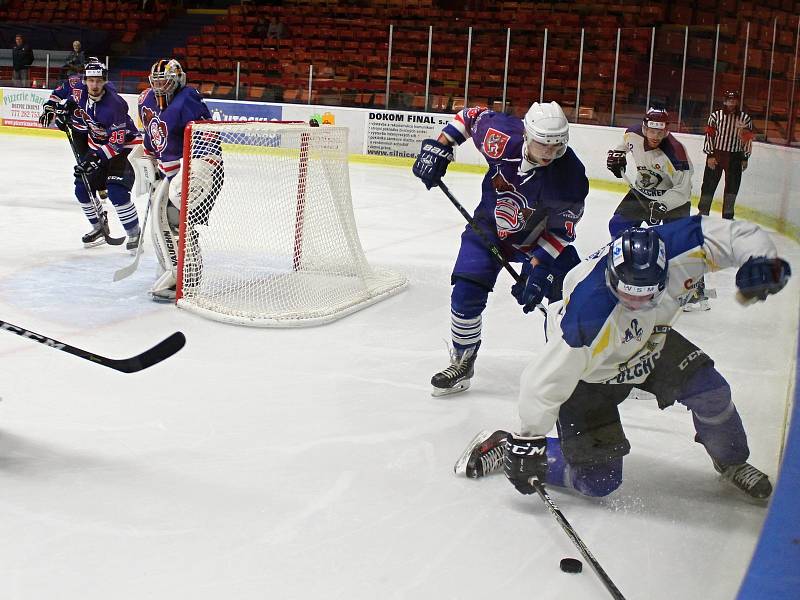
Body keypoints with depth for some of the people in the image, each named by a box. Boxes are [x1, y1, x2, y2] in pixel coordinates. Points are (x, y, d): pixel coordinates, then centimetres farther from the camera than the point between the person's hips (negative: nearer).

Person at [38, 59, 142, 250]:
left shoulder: (114, 104, -32)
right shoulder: (77, 88, -13)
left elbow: (118, 141, -31)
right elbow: (64, 88, 13)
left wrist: (97, 156, -36)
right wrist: (50, 106, 5)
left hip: (124, 144, -7)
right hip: (97, 142, 7)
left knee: (117, 191, -22)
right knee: (83, 189, 6)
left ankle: (134, 234, -9)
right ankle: (99, 228, 26)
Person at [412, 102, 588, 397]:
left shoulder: (571, 176, -31)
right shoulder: (502, 137, -29)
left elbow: (560, 231, -19)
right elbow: (471, 115, -7)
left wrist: (537, 267, -25)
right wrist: (439, 147, -12)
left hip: (541, 237, -1)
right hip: (490, 225, 1)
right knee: (467, 293, -10)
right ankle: (463, 362, 12)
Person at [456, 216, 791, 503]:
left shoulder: (677, 249, -31)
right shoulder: (587, 316, -42)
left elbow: (735, 235, -20)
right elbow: (548, 379, -32)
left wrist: (759, 260, -41)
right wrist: (529, 441, -24)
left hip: (648, 341, 6)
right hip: (590, 374, -6)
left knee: (709, 389, -11)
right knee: (598, 481, -6)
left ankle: (731, 463, 20)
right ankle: (505, 448, 11)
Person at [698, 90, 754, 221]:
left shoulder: (745, 118, 0)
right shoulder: (715, 115, -3)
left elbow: (747, 139, 4)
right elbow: (709, 135, -4)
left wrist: (745, 158, 3)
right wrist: (710, 155, -8)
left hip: (735, 157, 2)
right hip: (716, 155, -2)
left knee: (732, 186, 7)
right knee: (709, 184, 1)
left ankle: (727, 215, 18)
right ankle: (703, 212, 10)